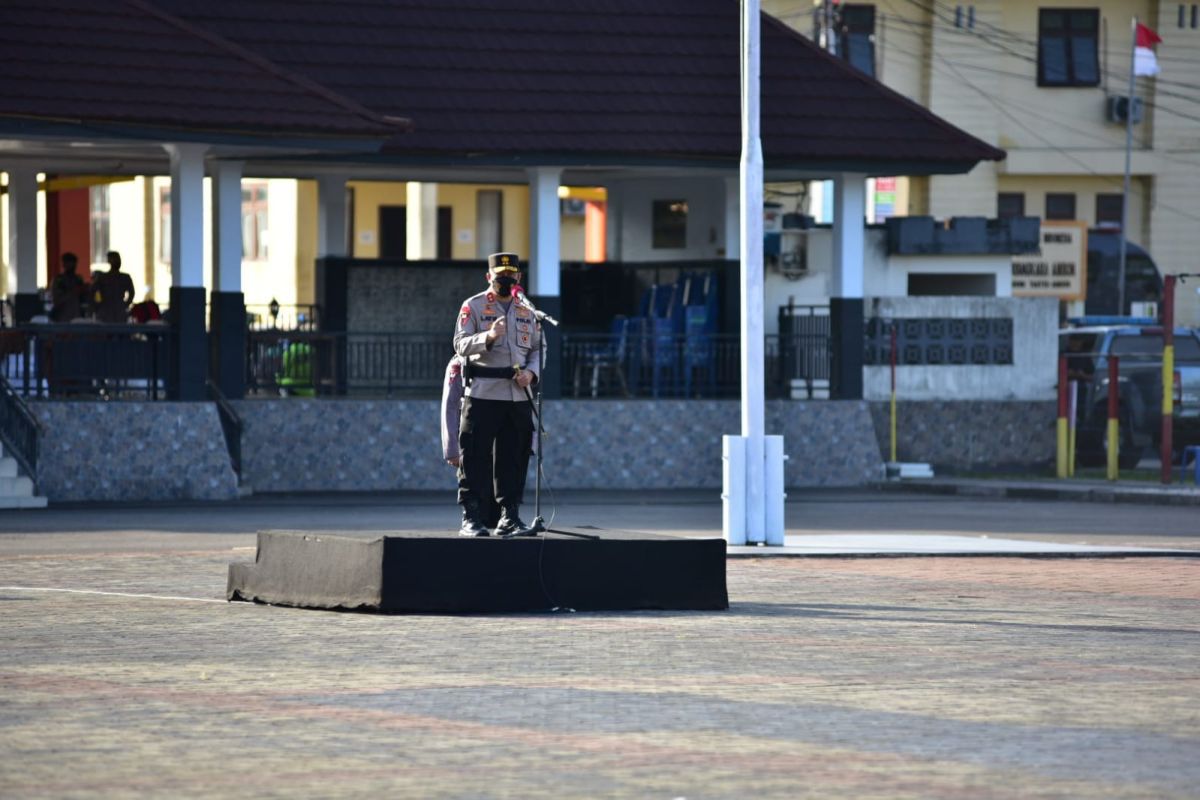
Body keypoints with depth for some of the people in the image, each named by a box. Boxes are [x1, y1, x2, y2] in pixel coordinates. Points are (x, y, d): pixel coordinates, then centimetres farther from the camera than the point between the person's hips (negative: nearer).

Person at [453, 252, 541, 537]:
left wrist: (531, 372, -2)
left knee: (513, 460, 6)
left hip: (518, 396, 5)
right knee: (476, 459, -6)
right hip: (482, 394, -5)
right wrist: (488, 337, -27)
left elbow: (538, 348, 19)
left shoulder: (526, 311, 16)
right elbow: (460, 344, -9)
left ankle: (510, 517, 11)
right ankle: (471, 518, -4)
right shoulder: (473, 307, 1)